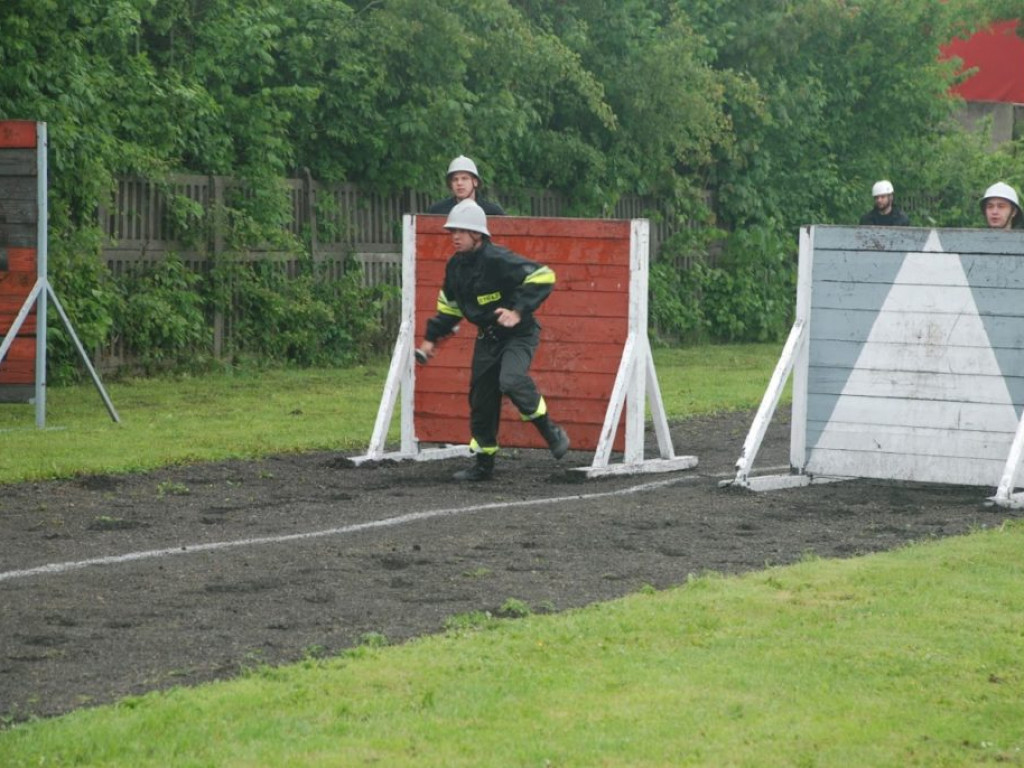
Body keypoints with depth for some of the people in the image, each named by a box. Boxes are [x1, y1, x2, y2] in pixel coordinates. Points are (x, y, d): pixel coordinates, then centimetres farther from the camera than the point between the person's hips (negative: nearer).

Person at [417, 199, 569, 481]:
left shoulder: (498, 259, -23)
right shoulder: (455, 266, 2)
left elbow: (542, 277, -28)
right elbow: (449, 304, 19)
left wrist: (519, 311, -35)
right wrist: (432, 337, 15)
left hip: (519, 334, -8)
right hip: (487, 338, 8)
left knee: (511, 381, -31)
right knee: (481, 398, 6)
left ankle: (551, 433, -11)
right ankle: (483, 463, 17)